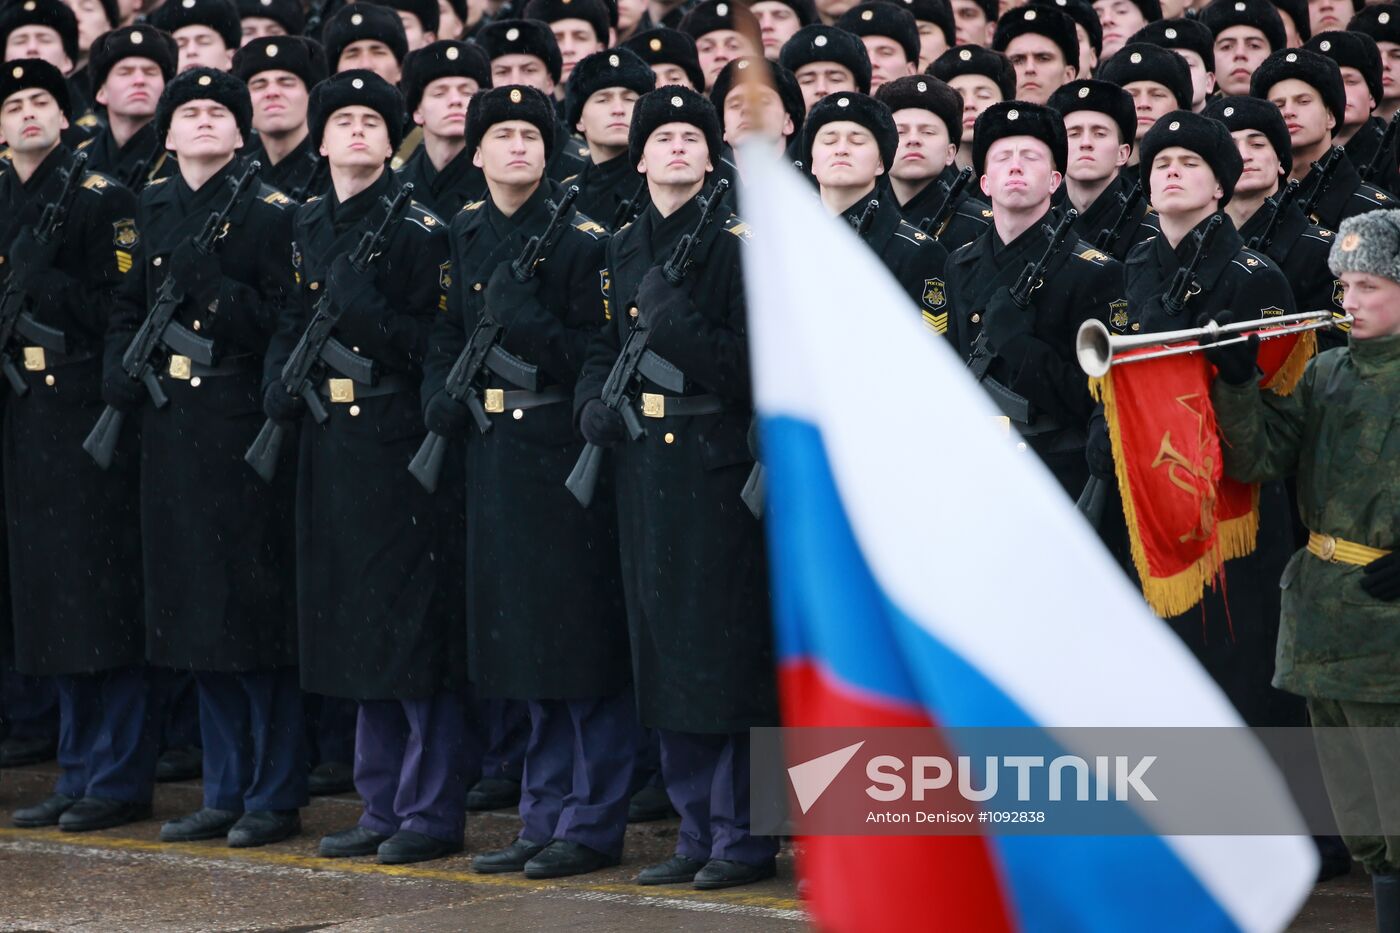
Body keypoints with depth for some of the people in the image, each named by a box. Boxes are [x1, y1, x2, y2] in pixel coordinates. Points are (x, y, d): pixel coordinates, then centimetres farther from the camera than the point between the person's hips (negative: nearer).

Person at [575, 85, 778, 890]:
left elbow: (753, 364, -13)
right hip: (644, 463, 6)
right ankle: (697, 830, 16)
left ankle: (743, 837, 2)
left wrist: (674, 318, -21)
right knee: (666, 648, 8)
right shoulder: (624, 249, 13)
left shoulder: (736, 244, -6)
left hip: (717, 465, -6)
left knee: (727, 650, -5)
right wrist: (593, 403, 4)